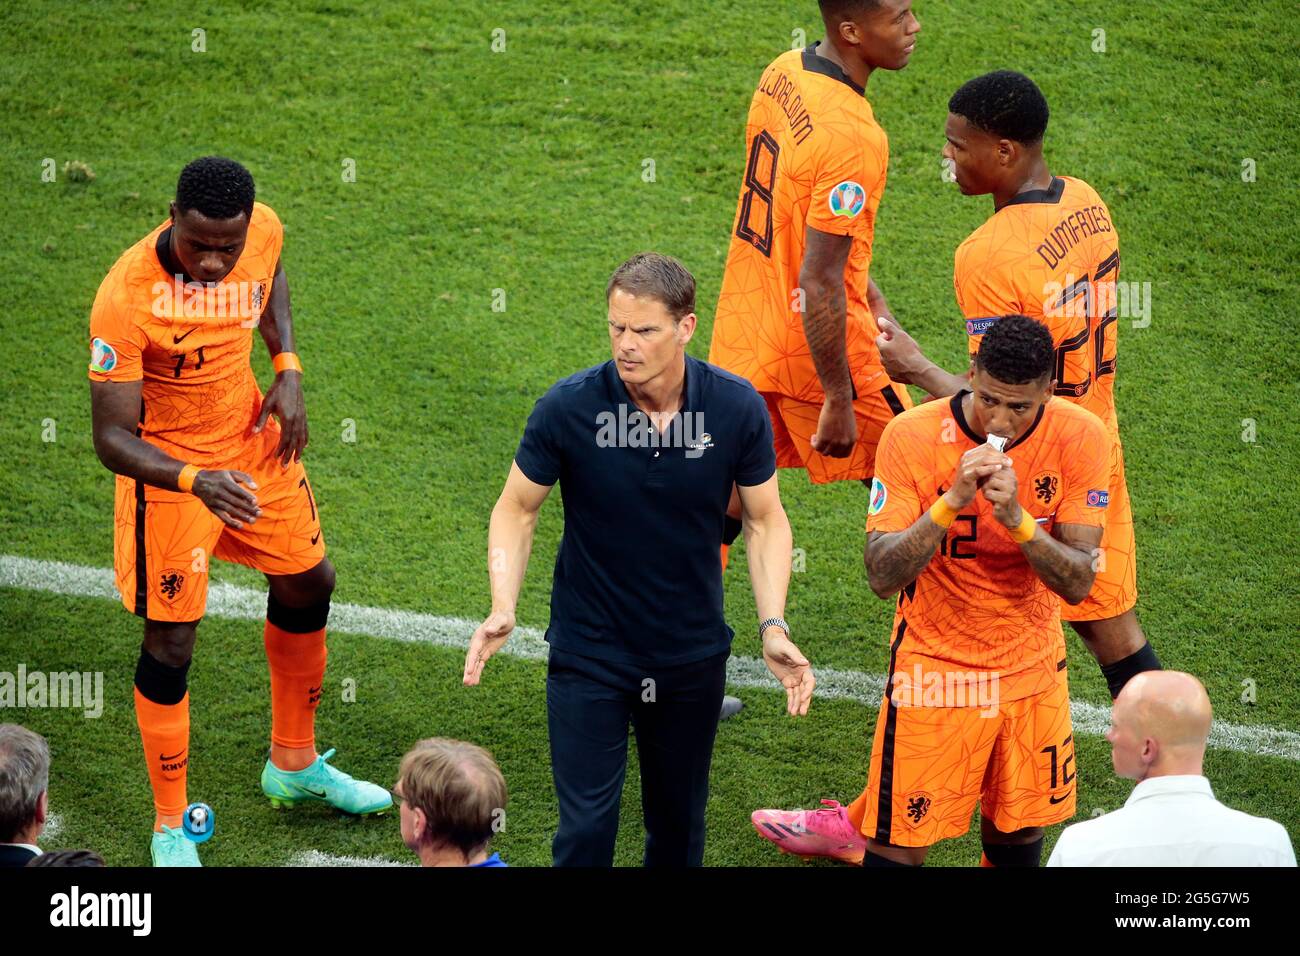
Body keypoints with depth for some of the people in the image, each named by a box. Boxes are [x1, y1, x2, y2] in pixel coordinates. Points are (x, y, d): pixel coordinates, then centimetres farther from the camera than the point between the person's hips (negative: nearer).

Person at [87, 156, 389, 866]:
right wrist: (198, 482, -45)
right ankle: (170, 828, 20)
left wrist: (288, 368, -4)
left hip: (254, 442, 6)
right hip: (170, 470, -6)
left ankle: (294, 764, 43)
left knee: (308, 585, 20)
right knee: (169, 646, -1)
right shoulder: (126, 297, -33)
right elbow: (111, 438, -29)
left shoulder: (264, 230, -17)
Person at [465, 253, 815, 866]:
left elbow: (764, 521, 0)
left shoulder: (737, 408, -13)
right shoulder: (568, 407, -17)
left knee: (678, 823, 16)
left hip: (693, 655, 2)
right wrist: (502, 607, -19)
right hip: (588, 653, -2)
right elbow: (517, 509, -4)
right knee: (586, 830, -5)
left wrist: (773, 628, -11)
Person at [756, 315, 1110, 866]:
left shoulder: (1080, 439, -13)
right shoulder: (912, 437, -19)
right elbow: (882, 577, -21)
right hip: (935, 669, -3)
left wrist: (1016, 516, -32)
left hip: (1033, 667, 3)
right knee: (902, 843, -3)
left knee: (1019, 830, 14)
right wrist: (953, 500, -34)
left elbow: (1078, 583, -15)